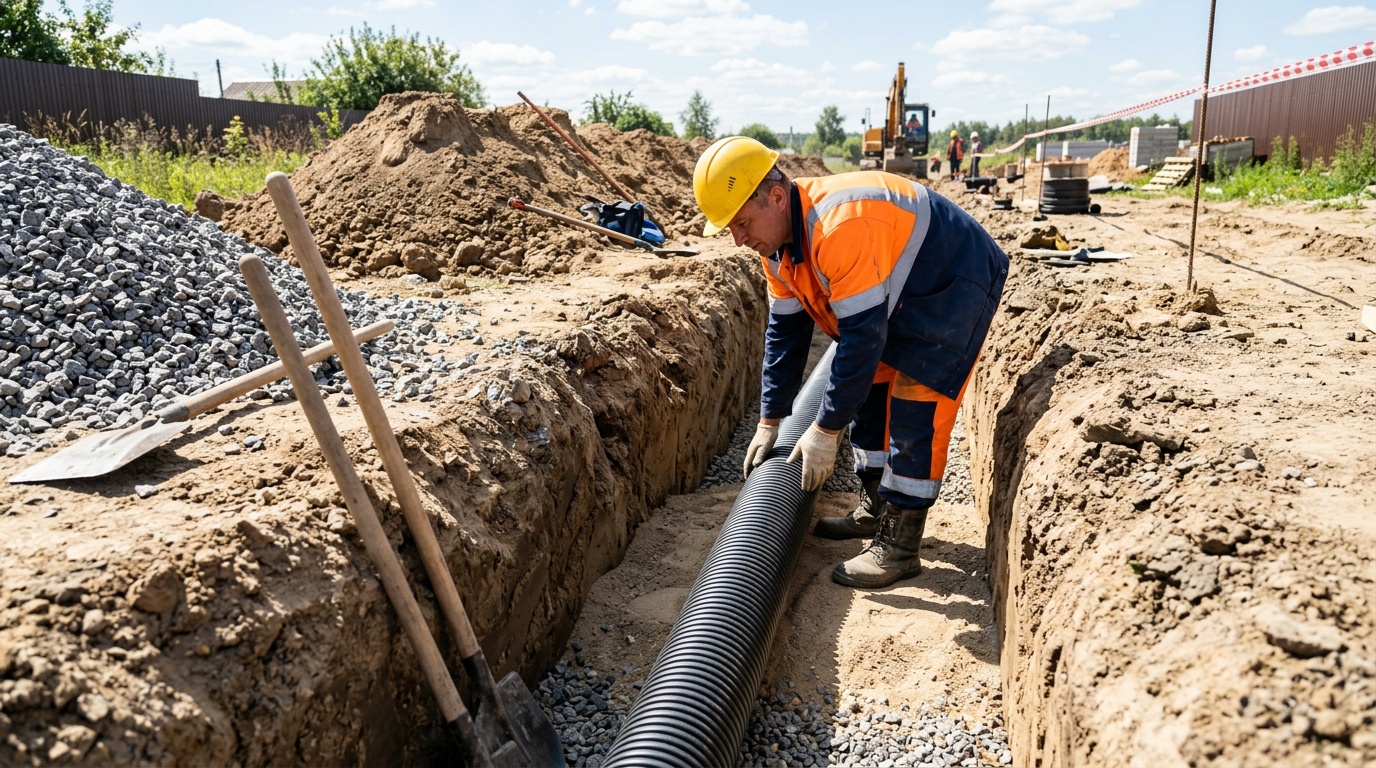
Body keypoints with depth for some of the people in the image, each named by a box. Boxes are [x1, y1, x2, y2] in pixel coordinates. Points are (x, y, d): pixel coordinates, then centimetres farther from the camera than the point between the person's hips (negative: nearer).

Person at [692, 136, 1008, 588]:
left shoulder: (840, 227, -37)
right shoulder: (776, 242, -6)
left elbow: (863, 336, -35)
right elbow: (785, 330, 2)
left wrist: (826, 430, -27)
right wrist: (769, 422, 3)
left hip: (957, 284, -9)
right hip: (901, 294, 9)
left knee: (915, 406, -14)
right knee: (870, 391, 11)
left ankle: (899, 549, -6)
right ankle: (874, 512, 25)